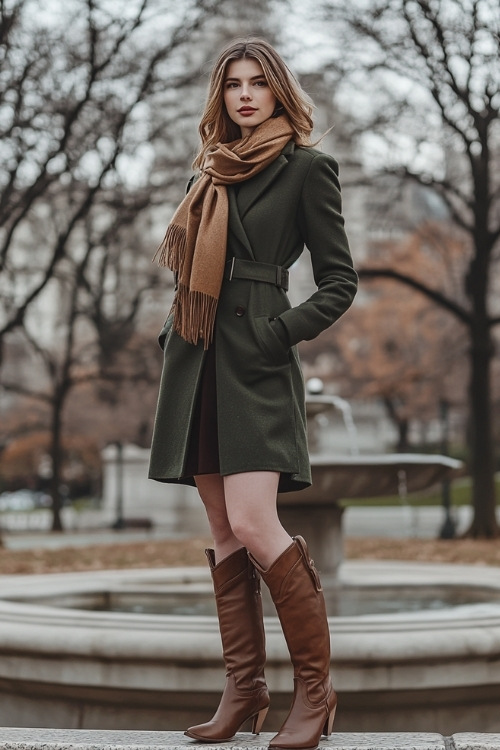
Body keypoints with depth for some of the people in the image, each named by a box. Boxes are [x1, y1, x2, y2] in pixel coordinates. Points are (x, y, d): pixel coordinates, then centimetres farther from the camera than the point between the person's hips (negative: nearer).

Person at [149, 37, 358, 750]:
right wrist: (172, 334, 10)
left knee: (253, 526, -17)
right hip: (198, 364, 6)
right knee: (225, 534, 6)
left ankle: (315, 688, -4)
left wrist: (280, 333, -11)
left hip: (256, 366, -6)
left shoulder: (307, 167, 0)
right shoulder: (215, 172, 18)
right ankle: (244, 690, 12)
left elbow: (340, 282, -1)